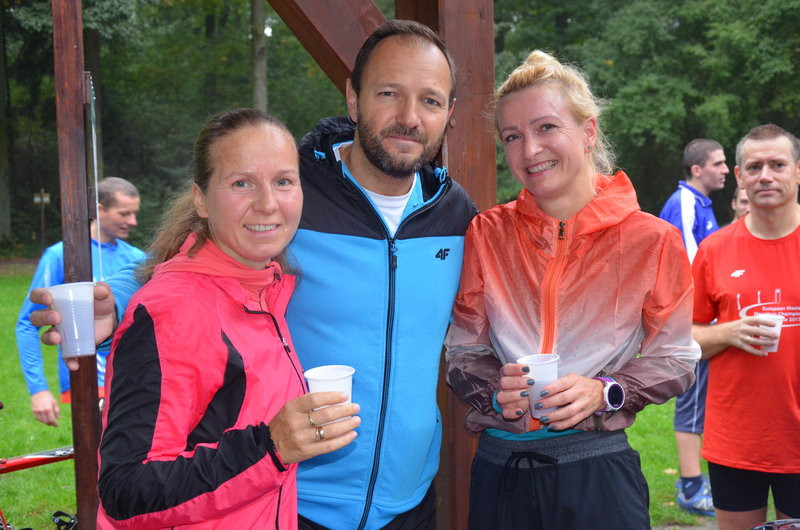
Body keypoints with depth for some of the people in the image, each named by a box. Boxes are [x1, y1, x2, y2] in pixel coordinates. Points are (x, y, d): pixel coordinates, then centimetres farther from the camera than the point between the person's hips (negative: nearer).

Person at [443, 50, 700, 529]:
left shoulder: (650, 240, -4)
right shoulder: (487, 234, 1)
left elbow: (675, 359, 0)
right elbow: (462, 349, 5)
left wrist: (604, 391, -16)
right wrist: (497, 388, -15)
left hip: (598, 471, -2)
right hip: (500, 470, 2)